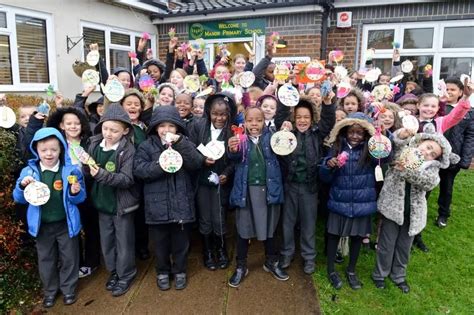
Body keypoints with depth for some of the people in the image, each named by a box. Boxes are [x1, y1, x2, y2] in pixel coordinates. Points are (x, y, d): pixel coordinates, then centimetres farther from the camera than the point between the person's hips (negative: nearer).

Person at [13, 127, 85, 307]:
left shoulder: (71, 170, -12)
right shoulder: (29, 171, -6)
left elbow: (80, 198, -6)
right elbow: (19, 198, 0)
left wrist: (75, 192, -29)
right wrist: (22, 186, -20)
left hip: (66, 223, -2)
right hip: (42, 225, 2)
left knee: (69, 257, 13)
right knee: (46, 259, 18)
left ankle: (68, 289, 35)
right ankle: (50, 290, 39)